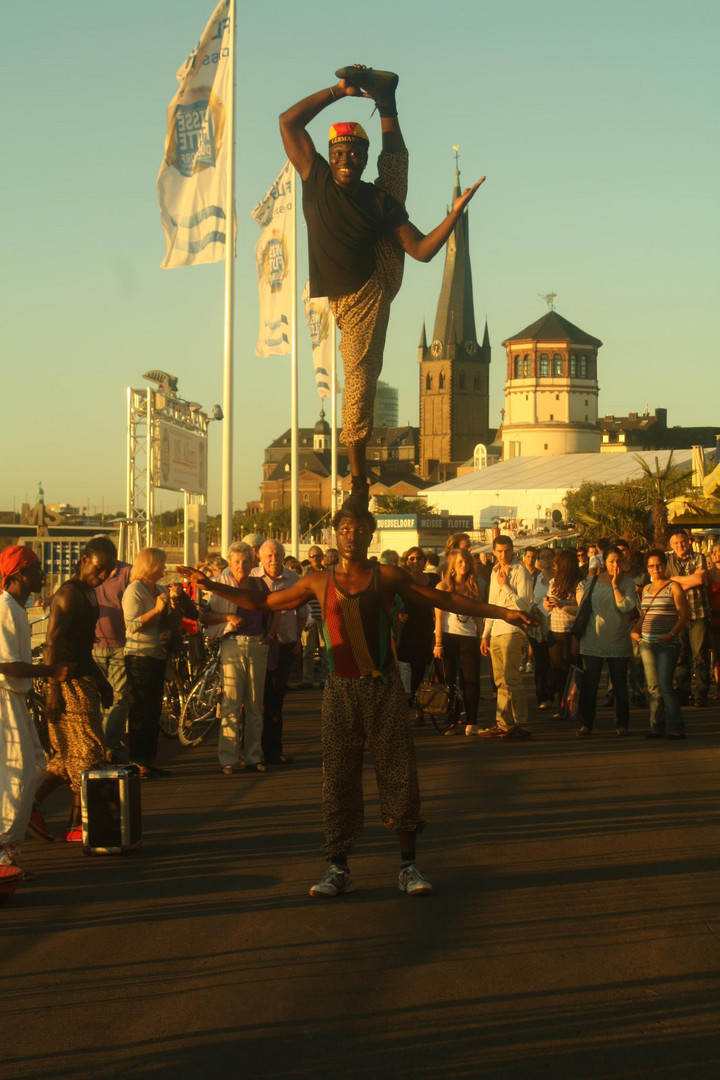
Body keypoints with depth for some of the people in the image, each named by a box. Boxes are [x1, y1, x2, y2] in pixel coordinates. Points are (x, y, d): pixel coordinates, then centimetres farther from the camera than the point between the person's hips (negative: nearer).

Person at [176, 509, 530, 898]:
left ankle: (408, 866, 9)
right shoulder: (318, 583, 7)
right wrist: (209, 585, 10)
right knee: (338, 778, 2)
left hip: (383, 688, -1)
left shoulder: (388, 577, 3)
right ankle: (338, 870, 10)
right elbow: (262, 603, 15)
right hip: (340, 690, 1)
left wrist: (502, 612, 0)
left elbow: (444, 600, 5)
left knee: (398, 772, -1)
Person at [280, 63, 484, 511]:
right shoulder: (318, 178, -5)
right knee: (360, 380, -10)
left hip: (381, 279, 2)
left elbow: (422, 249, -7)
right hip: (357, 301, -2)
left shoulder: (379, 200, -4)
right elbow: (289, 121, -5)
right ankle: (359, 480, 3)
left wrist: (456, 212, -21)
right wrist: (338, 91, -6)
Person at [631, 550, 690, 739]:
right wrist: (635, 630, 5)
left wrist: (672, 634, -19)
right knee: (653, 687, 4)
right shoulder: (646, 589, 15)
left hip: (667, 644, -6)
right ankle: (656, 727, 8)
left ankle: (676, 728, -6)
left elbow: (684, 615, -7)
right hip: (646, 642, 6)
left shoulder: (674, 587, -2)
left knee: (665, 685, -12)